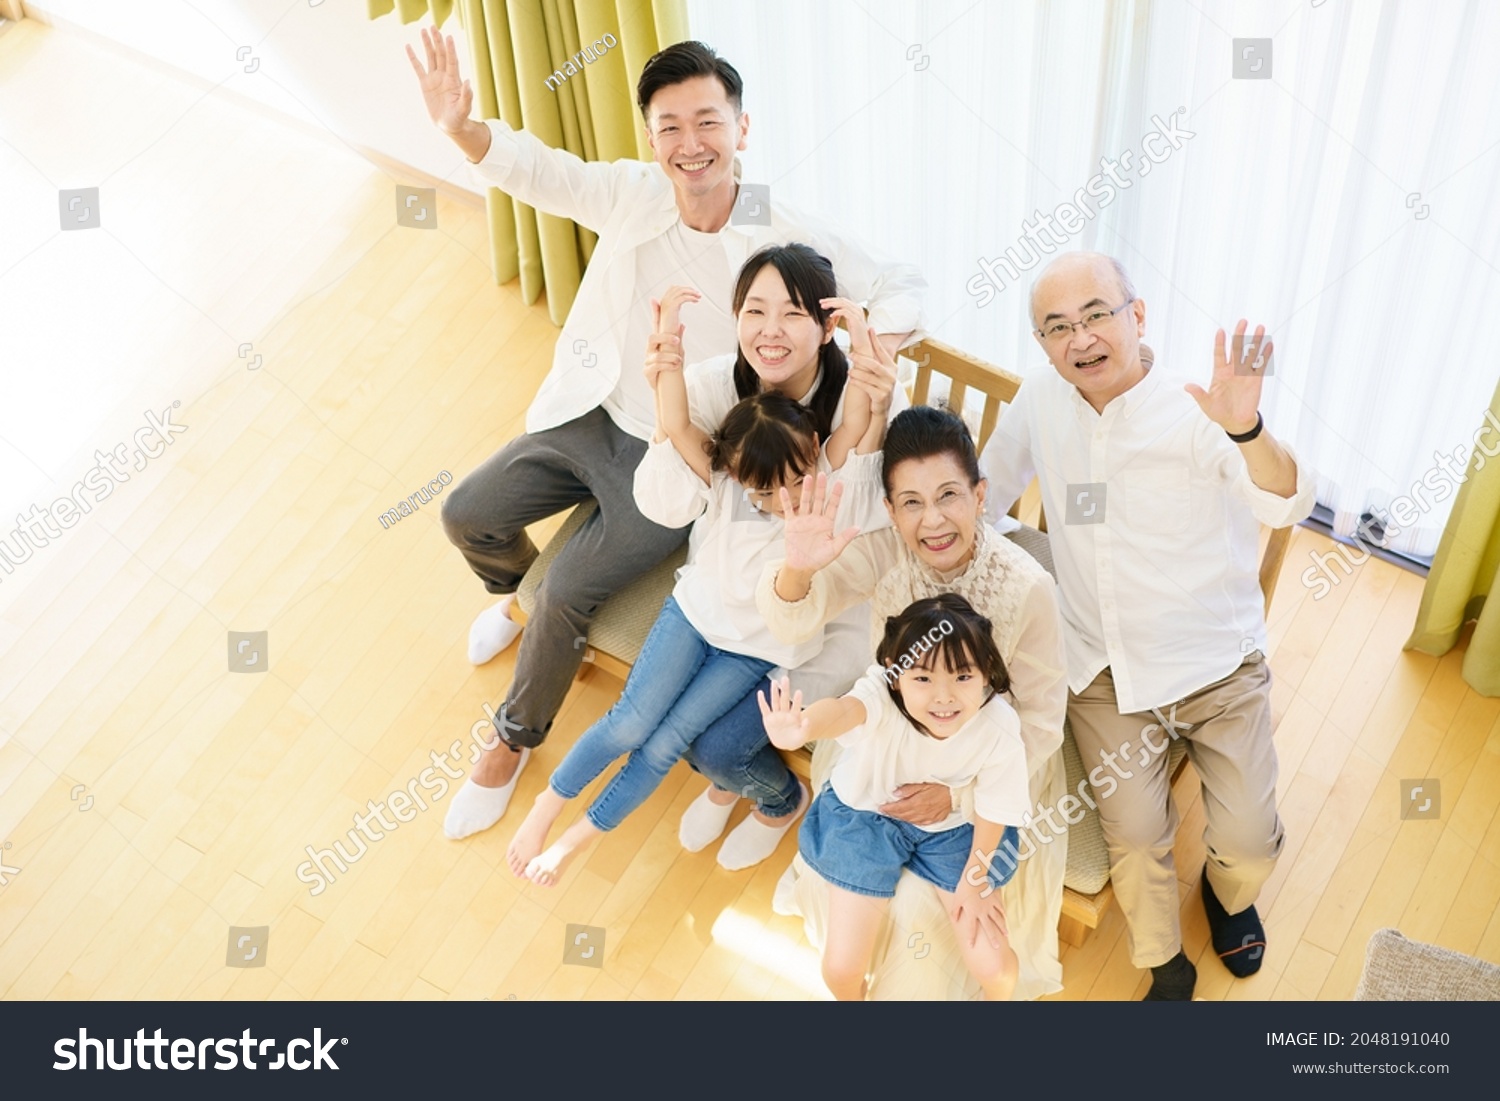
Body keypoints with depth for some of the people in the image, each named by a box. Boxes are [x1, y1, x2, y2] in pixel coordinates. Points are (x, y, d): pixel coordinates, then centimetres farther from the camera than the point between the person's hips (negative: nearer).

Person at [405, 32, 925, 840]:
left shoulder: (789, 241, -20)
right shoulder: (630, 193, -10)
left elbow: (902, 289, -14)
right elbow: (538, 170, -4)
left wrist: (873, 351, -36)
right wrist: (461, 128, -25)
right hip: (593, 418, 5)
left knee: (569, 592, -15)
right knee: (467, 516, 5)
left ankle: (516, 738, 13)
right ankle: (515, 592, 43)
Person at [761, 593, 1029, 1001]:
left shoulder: (999, 730, -30)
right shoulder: (883, 698, -37)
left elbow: (993, 810, -11)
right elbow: (844, 709, -63)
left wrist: (972, 880, 2)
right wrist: (803, 728, -85)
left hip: (952, 828, 1)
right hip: (866, 817, -1)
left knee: (992, 965, -4)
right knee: (841, 968, -2)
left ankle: (999, 997, 35)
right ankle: (851, 998, 37)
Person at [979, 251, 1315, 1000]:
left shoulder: (1197, 412, -18)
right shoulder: (1041, 403, -4)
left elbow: (1286, 508, -35)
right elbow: (984, 496, 15)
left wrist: (1246, 430, -53)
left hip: (1218, 668, -2)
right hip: (1104, 672, 2)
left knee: (1250, 845, -6)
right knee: (1134, 835, -10)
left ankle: (1228, 894, 33)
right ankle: (1167, 969, 21)